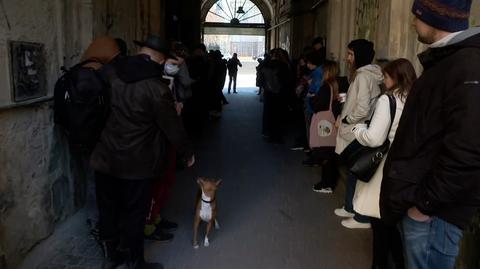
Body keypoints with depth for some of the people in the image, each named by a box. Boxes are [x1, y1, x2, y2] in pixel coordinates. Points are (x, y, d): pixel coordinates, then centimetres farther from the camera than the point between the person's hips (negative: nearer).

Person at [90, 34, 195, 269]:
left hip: (104, 158, 5)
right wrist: (188, 152, 4)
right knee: (134, 214, 10)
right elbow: (173, 127, -11)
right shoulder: (156, 88, -18)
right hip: (137, 164, -5)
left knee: (108, 208, 18)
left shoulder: (109, 73, -2)